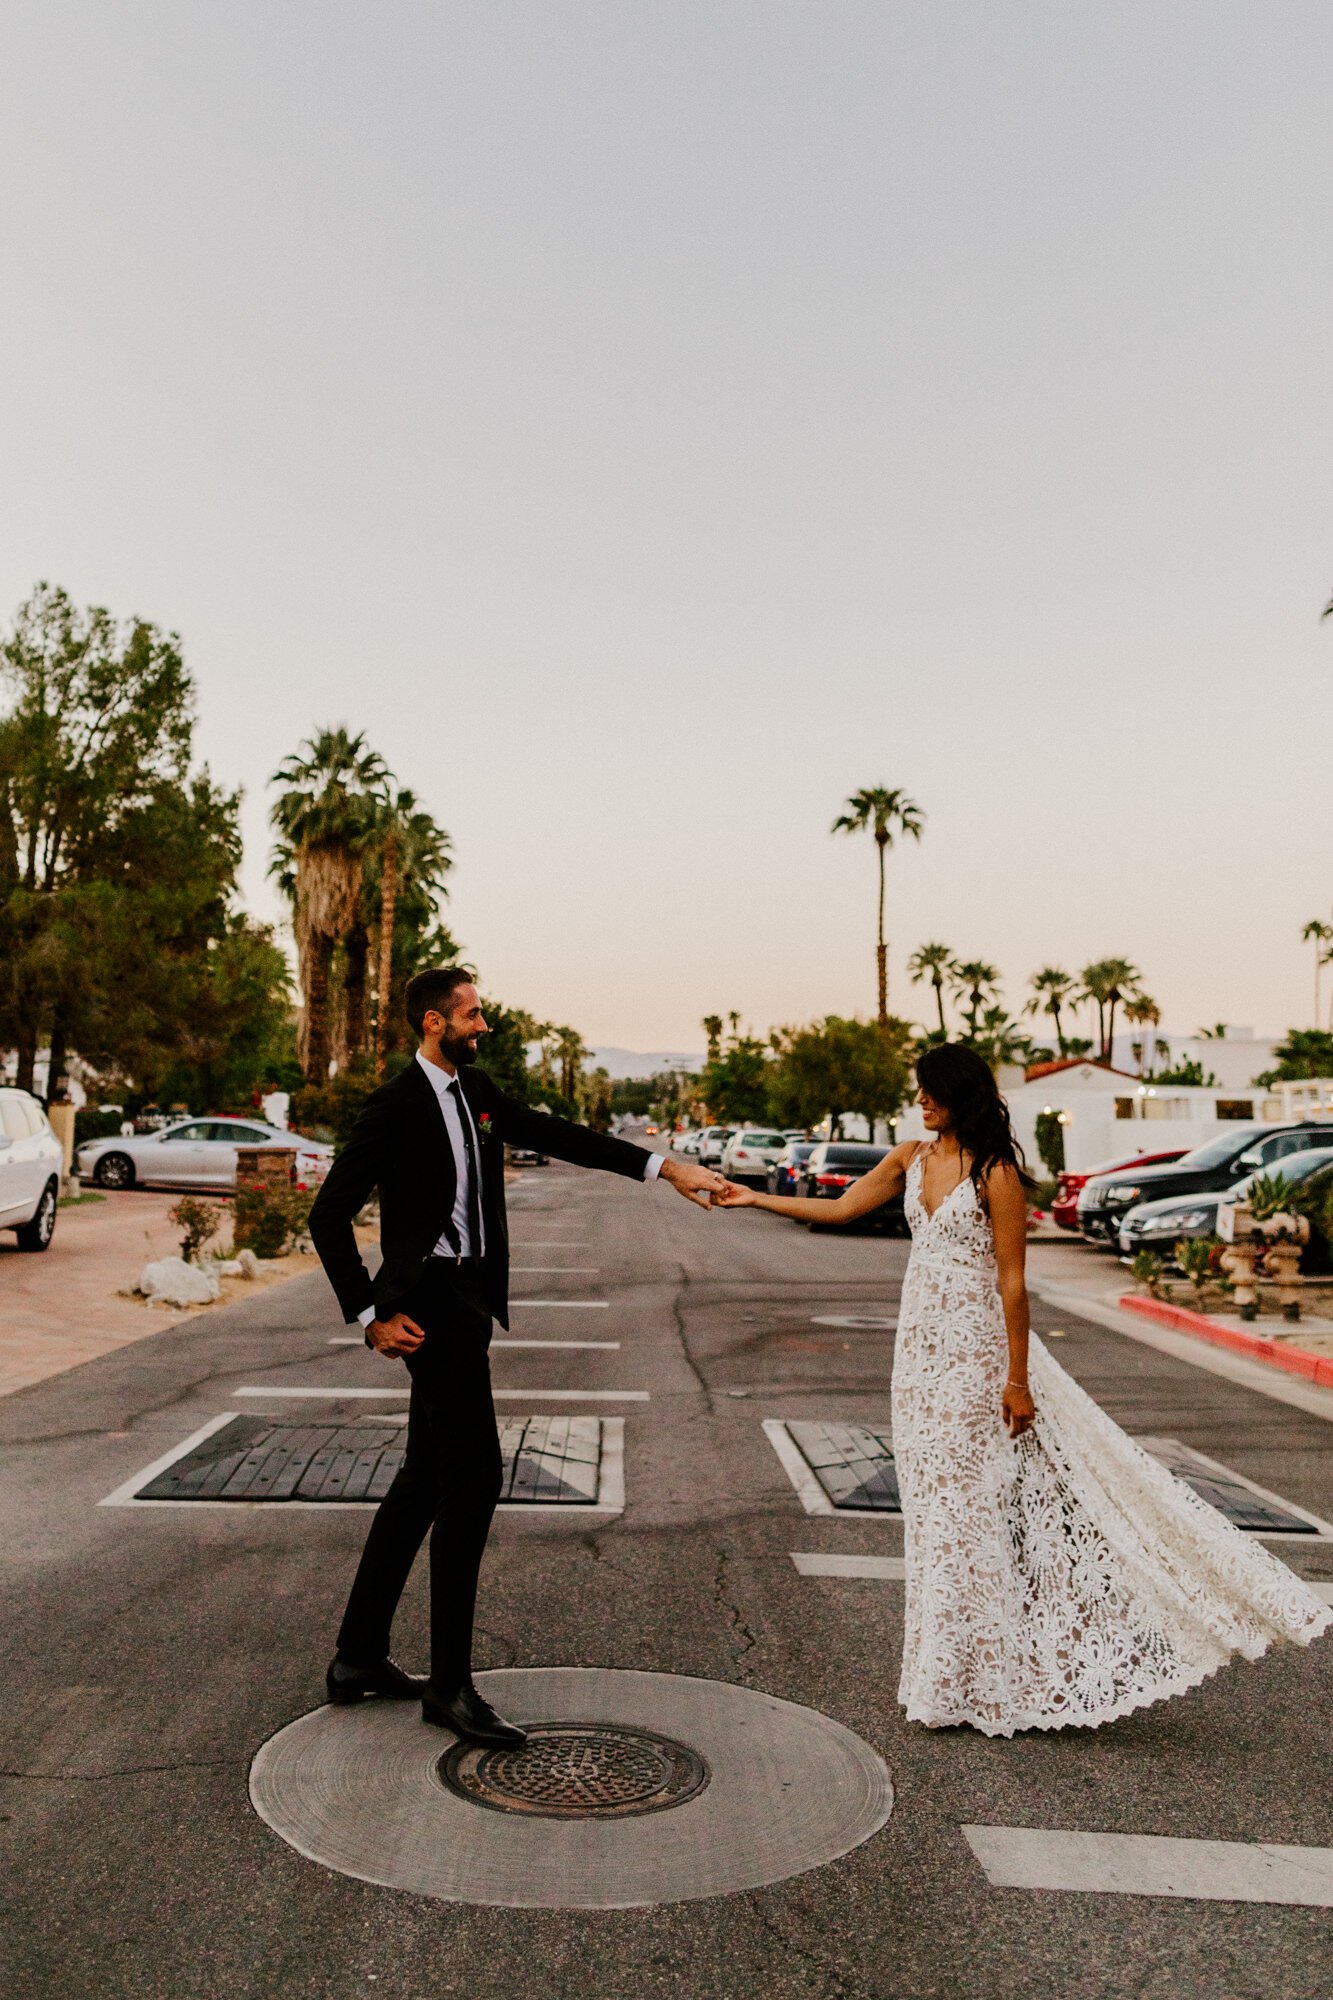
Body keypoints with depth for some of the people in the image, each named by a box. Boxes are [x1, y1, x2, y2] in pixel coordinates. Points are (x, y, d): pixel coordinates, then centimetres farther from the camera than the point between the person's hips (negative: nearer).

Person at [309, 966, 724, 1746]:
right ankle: (450, 1684, 6)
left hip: (468, 1299, 9)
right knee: (474, 1478, -7)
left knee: (426, 1480, 14)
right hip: (432, 1304, -9)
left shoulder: (476, 1089, 10)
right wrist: (371, 1315, -14)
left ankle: (360, 1657, 27)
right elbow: (330, 1212, -13)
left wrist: (663, 1166, 1)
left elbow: (556, 1135, 9)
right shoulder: (397, 1104, -13)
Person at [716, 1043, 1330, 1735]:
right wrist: (754, 1198, 13)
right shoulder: (911, 1158, 5)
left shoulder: (996, 1173, -14)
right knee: (933, 1504, 13)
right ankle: (948, 1669, 29)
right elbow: (840, 1209, 13)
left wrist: (1017, 1379, -15)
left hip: (973, 1351, -6)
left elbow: (1012, 1281, -15)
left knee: (958, 1505, 1)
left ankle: (956, 1681, 17)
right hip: (921, 1346, 7)